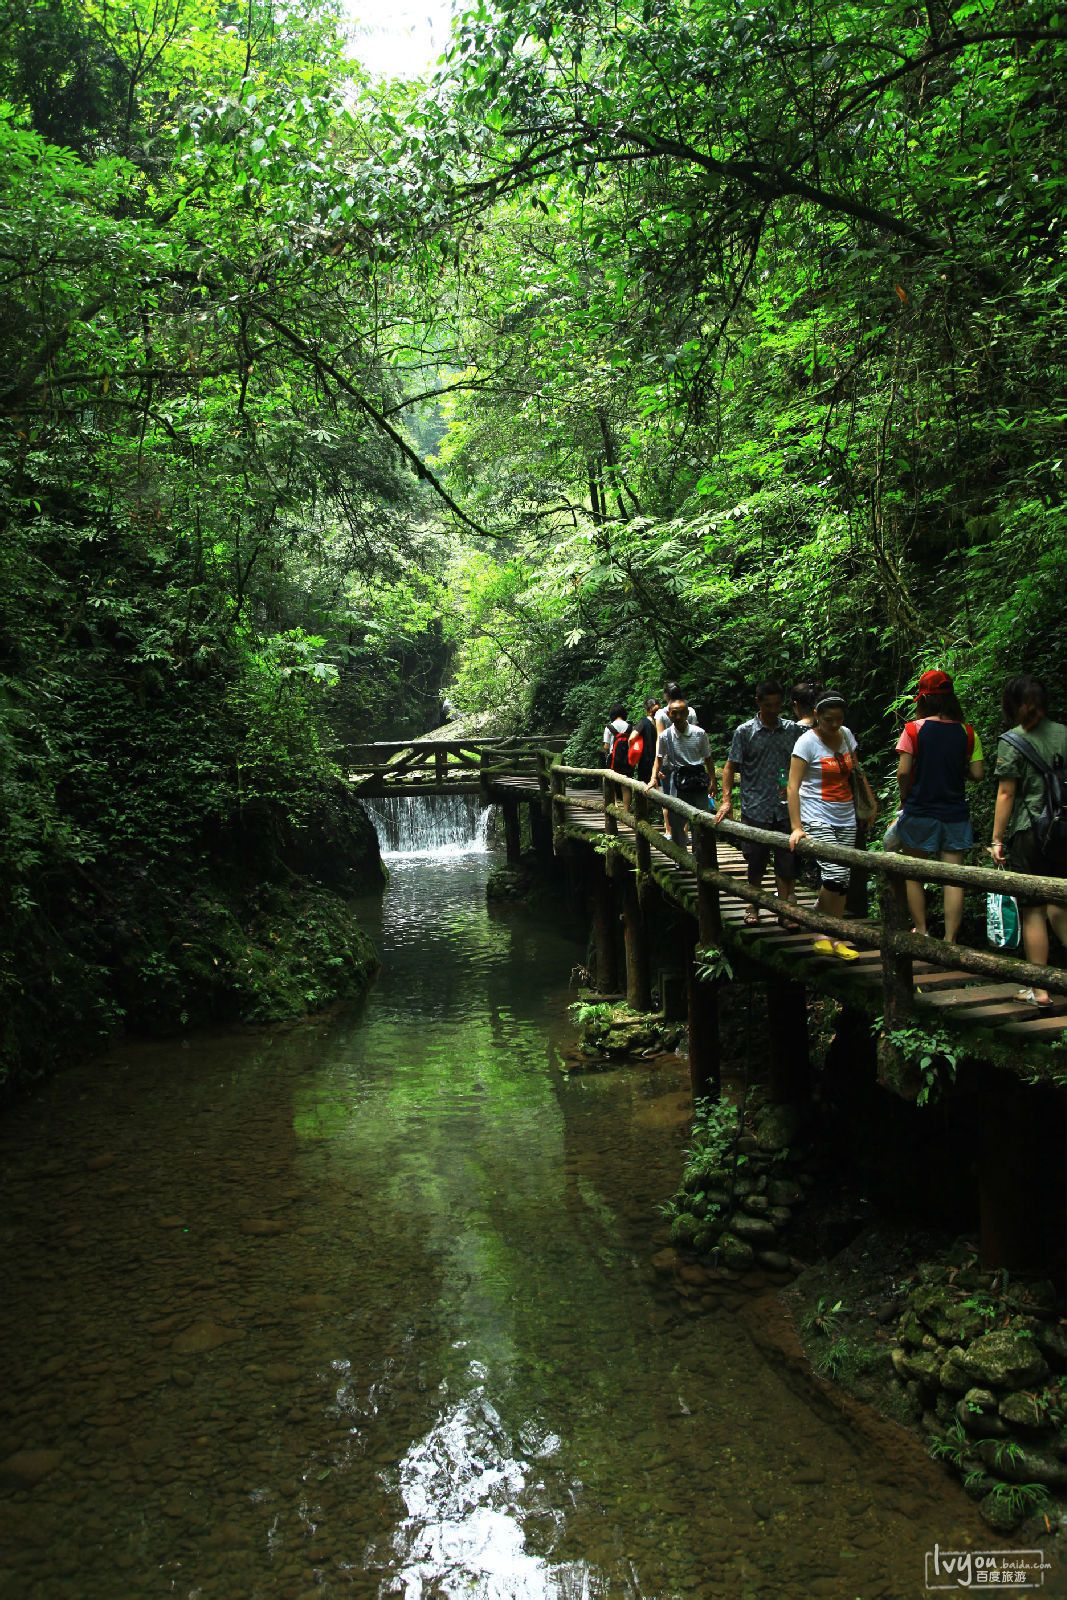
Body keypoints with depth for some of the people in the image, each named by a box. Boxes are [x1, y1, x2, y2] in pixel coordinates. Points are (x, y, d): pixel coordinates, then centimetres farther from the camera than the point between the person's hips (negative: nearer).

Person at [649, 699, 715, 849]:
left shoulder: (699, 733, -5)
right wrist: (654, 777, -5)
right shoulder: (665, 736, -4)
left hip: (698, 778, 0)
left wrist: (712, 781, 0)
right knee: (676, 819, 4)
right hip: (678, 779, 0)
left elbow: (708, 759, 4)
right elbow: (659, 758, 8)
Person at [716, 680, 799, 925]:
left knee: (787, 863, 2)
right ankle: (753, 904, 28)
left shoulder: (792, 730, 5)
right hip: (755, 810, -1)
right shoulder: (744, 731, -1)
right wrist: (726, 799, -7)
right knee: (756, 861, 10)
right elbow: (731, 766, 2)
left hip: (785, 810, 1)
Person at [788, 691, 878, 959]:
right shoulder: (808, 741, -13)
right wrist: (796, 828, -24)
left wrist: (871, 800, 19)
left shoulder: (846, 734, 5)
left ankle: (835, 938, 12)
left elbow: (857, 771, 19)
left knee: (842, 880, 4)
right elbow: (793, 786, -18)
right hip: (817, 819, -6)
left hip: (846, 818, 6)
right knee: (834, 876, -17)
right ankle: (821, 935, -1)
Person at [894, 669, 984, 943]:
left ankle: (921, 932, 16)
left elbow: (903, 772, -11)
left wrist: (904, 799, 5)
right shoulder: (967, 732, 1)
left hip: (920, 812, -2)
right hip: (955, 814, 2)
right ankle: (950, 940, 3)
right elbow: (977, 774, 1)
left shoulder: (914, 729, -7)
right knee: (953, 878, 3)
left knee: (914, 875, 12)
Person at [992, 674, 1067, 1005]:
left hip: (1028, 831, -5)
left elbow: (1006, 794, -8)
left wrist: (997, 839, -3)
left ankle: (1040, 990, 8)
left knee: (1032, 910, 3)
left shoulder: (1012, 741, -7)